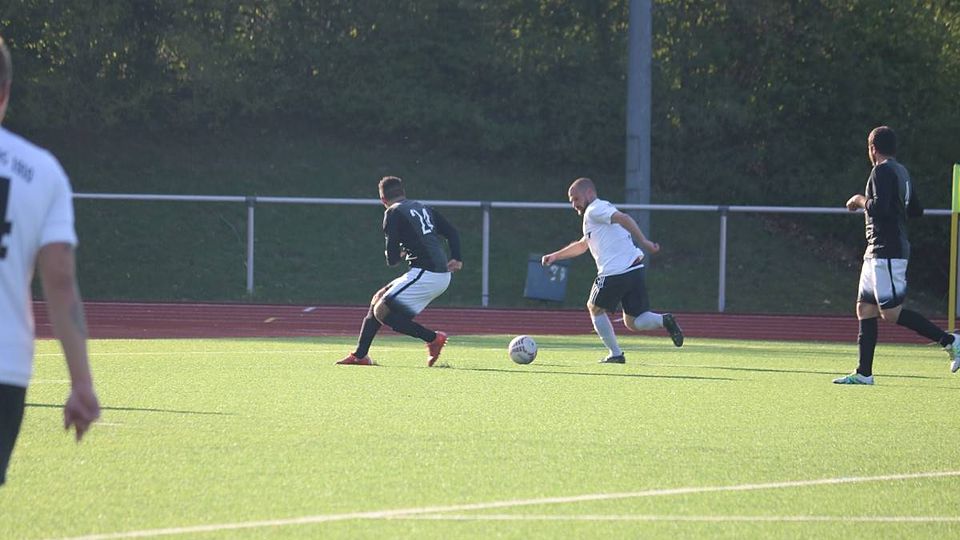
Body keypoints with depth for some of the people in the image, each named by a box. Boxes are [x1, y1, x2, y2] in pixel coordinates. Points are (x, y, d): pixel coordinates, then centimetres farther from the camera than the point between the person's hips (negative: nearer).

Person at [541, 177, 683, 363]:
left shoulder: (594, 210, -1)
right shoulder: (603, 210, 30)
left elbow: (623, 218, -20)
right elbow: (582, 245, 43)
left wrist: (643, 241, -28)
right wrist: (555, 256, 44)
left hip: (615, 272, -8)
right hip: (636, 269, 8)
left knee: (595, 309, 14)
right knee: (632, 322, 11)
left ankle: (615, 354, 10)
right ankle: (663, 320, -15)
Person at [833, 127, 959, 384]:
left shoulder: (882, 171, -13)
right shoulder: (902, 172, 16)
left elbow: (879, 208, -25)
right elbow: (916, 210, 23)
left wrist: (861, 200, -7)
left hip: (887, 252, -10)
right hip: (877, 252, 10)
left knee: (891, 312, -12)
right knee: (865, 308, 9)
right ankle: (864, 373, 8)